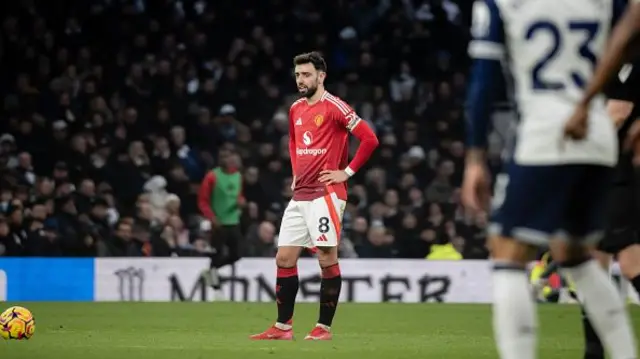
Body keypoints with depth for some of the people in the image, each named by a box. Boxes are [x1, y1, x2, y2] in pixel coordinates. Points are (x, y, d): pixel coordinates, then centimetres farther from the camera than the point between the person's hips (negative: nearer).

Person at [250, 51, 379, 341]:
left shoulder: (334, 107, -9)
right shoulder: (296, 109, 14)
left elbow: (369, 138, -13)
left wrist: (347, 172, -11)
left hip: (325, 194, -8)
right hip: (299, 195, 8)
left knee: (327, 260, -4)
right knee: (284, 258, 5)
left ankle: (324, 327, 2)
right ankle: (283, 327, 11)